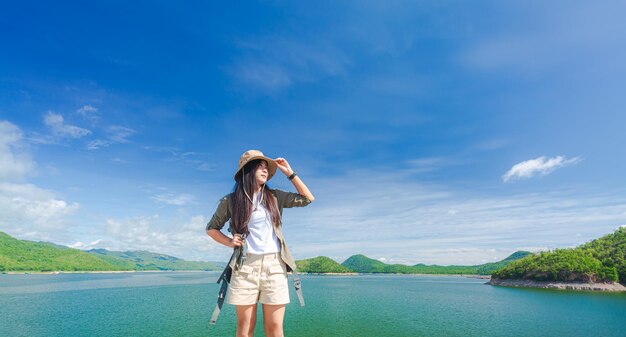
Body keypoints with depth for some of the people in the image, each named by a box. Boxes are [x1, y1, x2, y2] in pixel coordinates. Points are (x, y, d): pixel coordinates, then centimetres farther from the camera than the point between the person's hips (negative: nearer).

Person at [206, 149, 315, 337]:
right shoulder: (230, 201, 3)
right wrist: (229, 242, -2)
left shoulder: (275, 197, 8)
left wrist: (289, 172, 5)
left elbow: (307, 199, 8)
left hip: (274, 266, 1)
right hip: (245, 267, -1)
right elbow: (211, 228, 15)